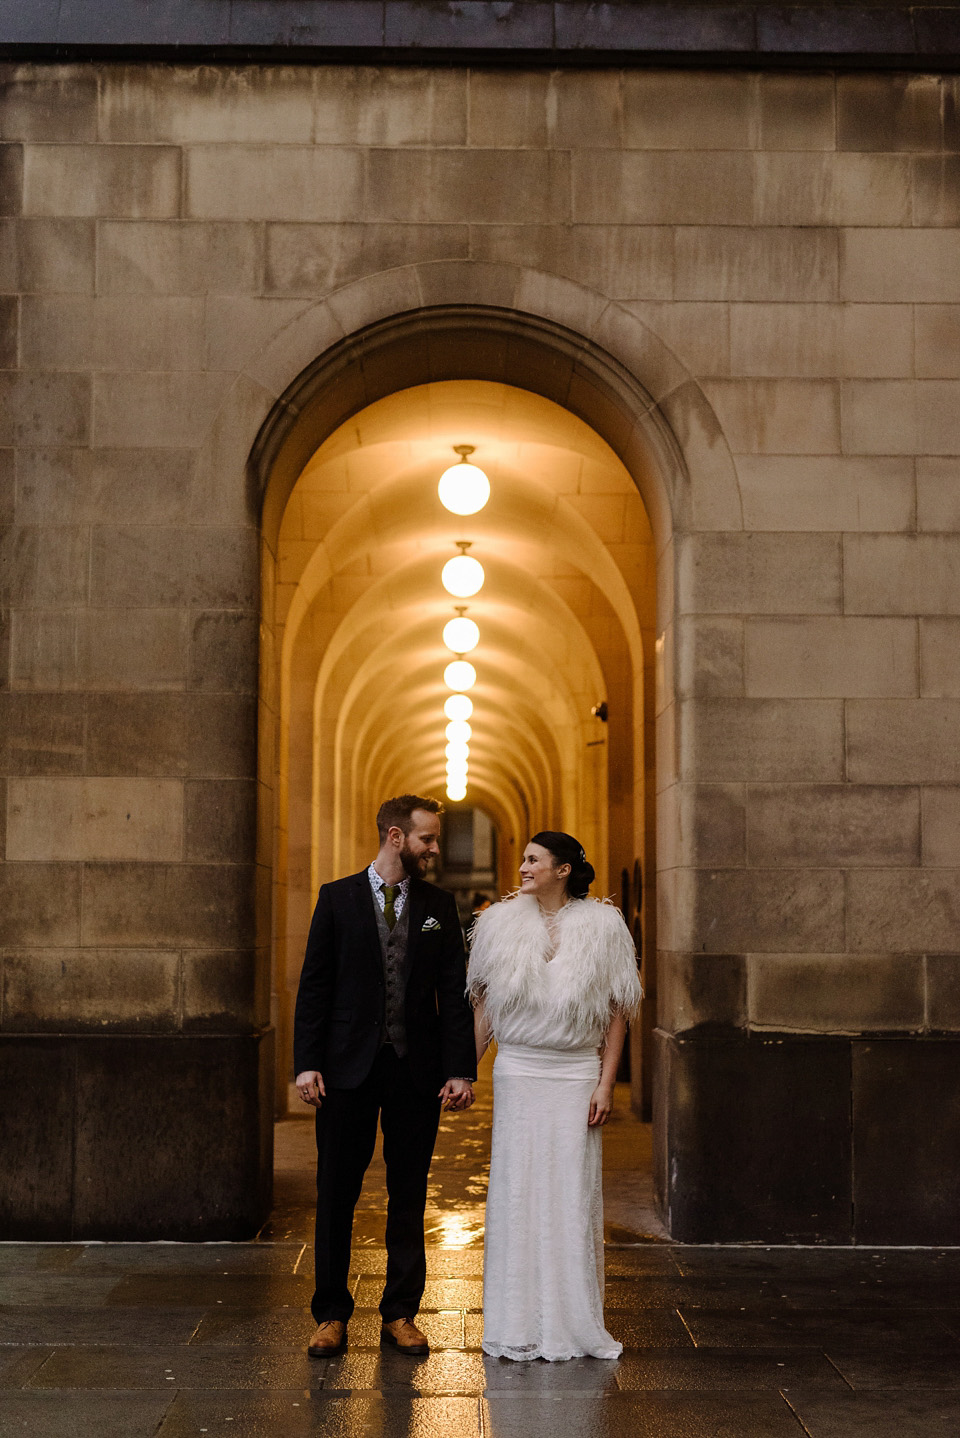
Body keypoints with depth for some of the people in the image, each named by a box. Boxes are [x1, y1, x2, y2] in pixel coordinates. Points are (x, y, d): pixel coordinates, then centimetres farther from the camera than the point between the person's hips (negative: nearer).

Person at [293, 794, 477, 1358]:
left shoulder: (439, 905, 6)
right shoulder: (337, 898, 1)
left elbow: (455, 993, 4)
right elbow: (315, 986, 0)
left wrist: (461, 1069, -4)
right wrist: (307, 1063, -8)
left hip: (417, 1069, 2)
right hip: (349, 1066, -2)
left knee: (409, 1196, 8)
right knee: (337, 1195, 4)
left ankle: (401, 1313, 20)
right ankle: (332, 1314, 16)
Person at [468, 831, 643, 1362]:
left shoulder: (602, 926, -1)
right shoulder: (502, 922, 3)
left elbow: (617, 1011, 0)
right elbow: (486, 1005, 9)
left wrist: (605, 1084, -5)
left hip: (576, 1074, -1)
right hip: (517, 1073, 1)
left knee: (574, 1193, 2)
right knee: (517, 1190, 3)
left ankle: (574, 1322, 15)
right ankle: (518, 1324, 14)